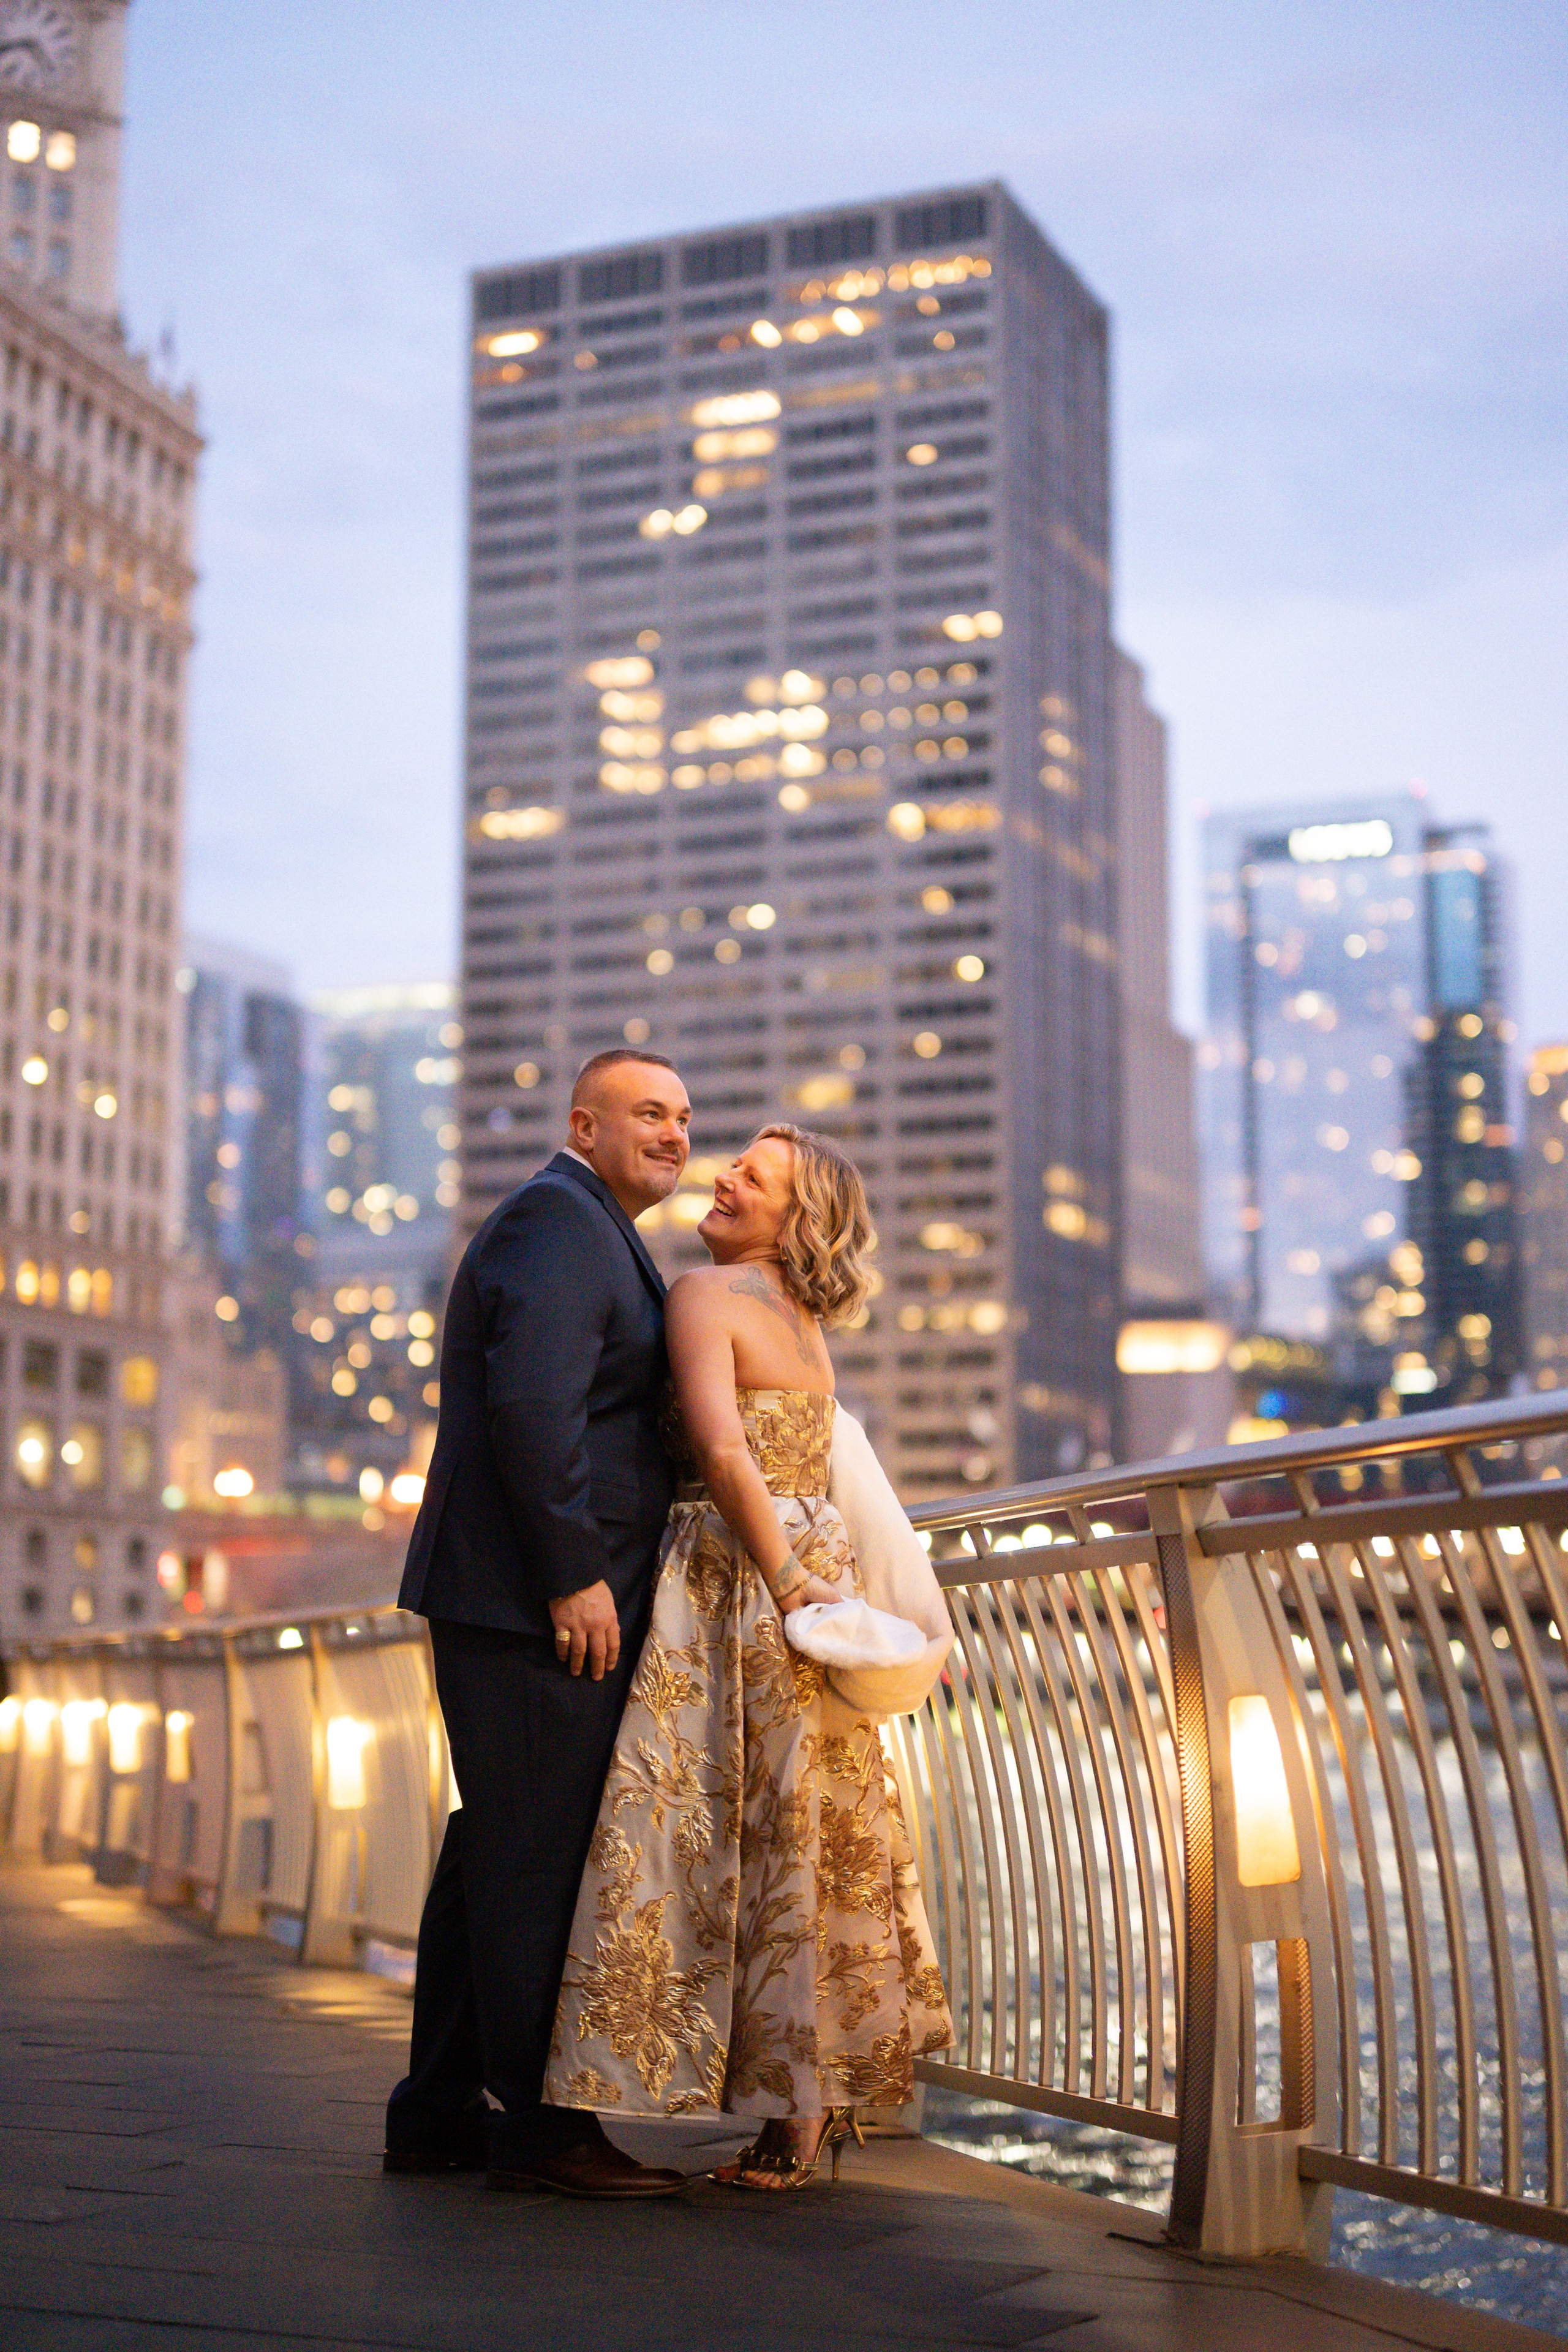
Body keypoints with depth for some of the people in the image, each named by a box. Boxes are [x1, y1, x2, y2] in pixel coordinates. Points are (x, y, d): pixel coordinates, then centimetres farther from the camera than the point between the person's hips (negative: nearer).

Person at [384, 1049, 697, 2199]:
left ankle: (440, 2113, 20)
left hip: (539, 1598, 11)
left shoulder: (590, 1235, 24)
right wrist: (577, 1575, -21)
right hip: (538, 1598, -11)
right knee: (536, 1855, -6)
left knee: (496, 1851, 13)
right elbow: (532, 1406, -22)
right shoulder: (558, 1221, -10)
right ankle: (542, 2124, 0)